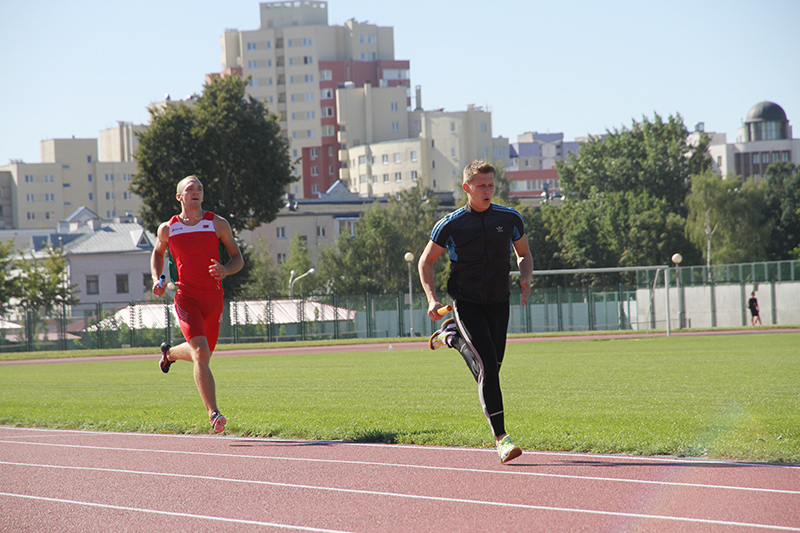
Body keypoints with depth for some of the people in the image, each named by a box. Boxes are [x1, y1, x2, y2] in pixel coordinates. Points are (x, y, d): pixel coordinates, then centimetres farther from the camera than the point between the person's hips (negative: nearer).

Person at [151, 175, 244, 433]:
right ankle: (213, 414, -21)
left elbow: (238, 258, 8)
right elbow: (158, 253, 24)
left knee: (200, 354, 17)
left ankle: (170, 352, 53)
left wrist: (225, 270, -14)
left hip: (213, 299, 3)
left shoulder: (218, 224, 4)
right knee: (201, 353, -20)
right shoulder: (167, 229, 4)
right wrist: (157, 279, 7)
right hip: (186, 298, -3)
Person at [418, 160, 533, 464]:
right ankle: (500, 438, -15)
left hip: (499, 303, 4)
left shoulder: (510, 219, 0)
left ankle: (450, 336, 42)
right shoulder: (451, 225, -8)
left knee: (492, 367, 14)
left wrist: (525, 277, -6)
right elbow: (425, 262, 3)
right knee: (487, 366, -17)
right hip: (466, 304, -4)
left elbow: (524, 254, 16)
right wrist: (432, 299, -10)